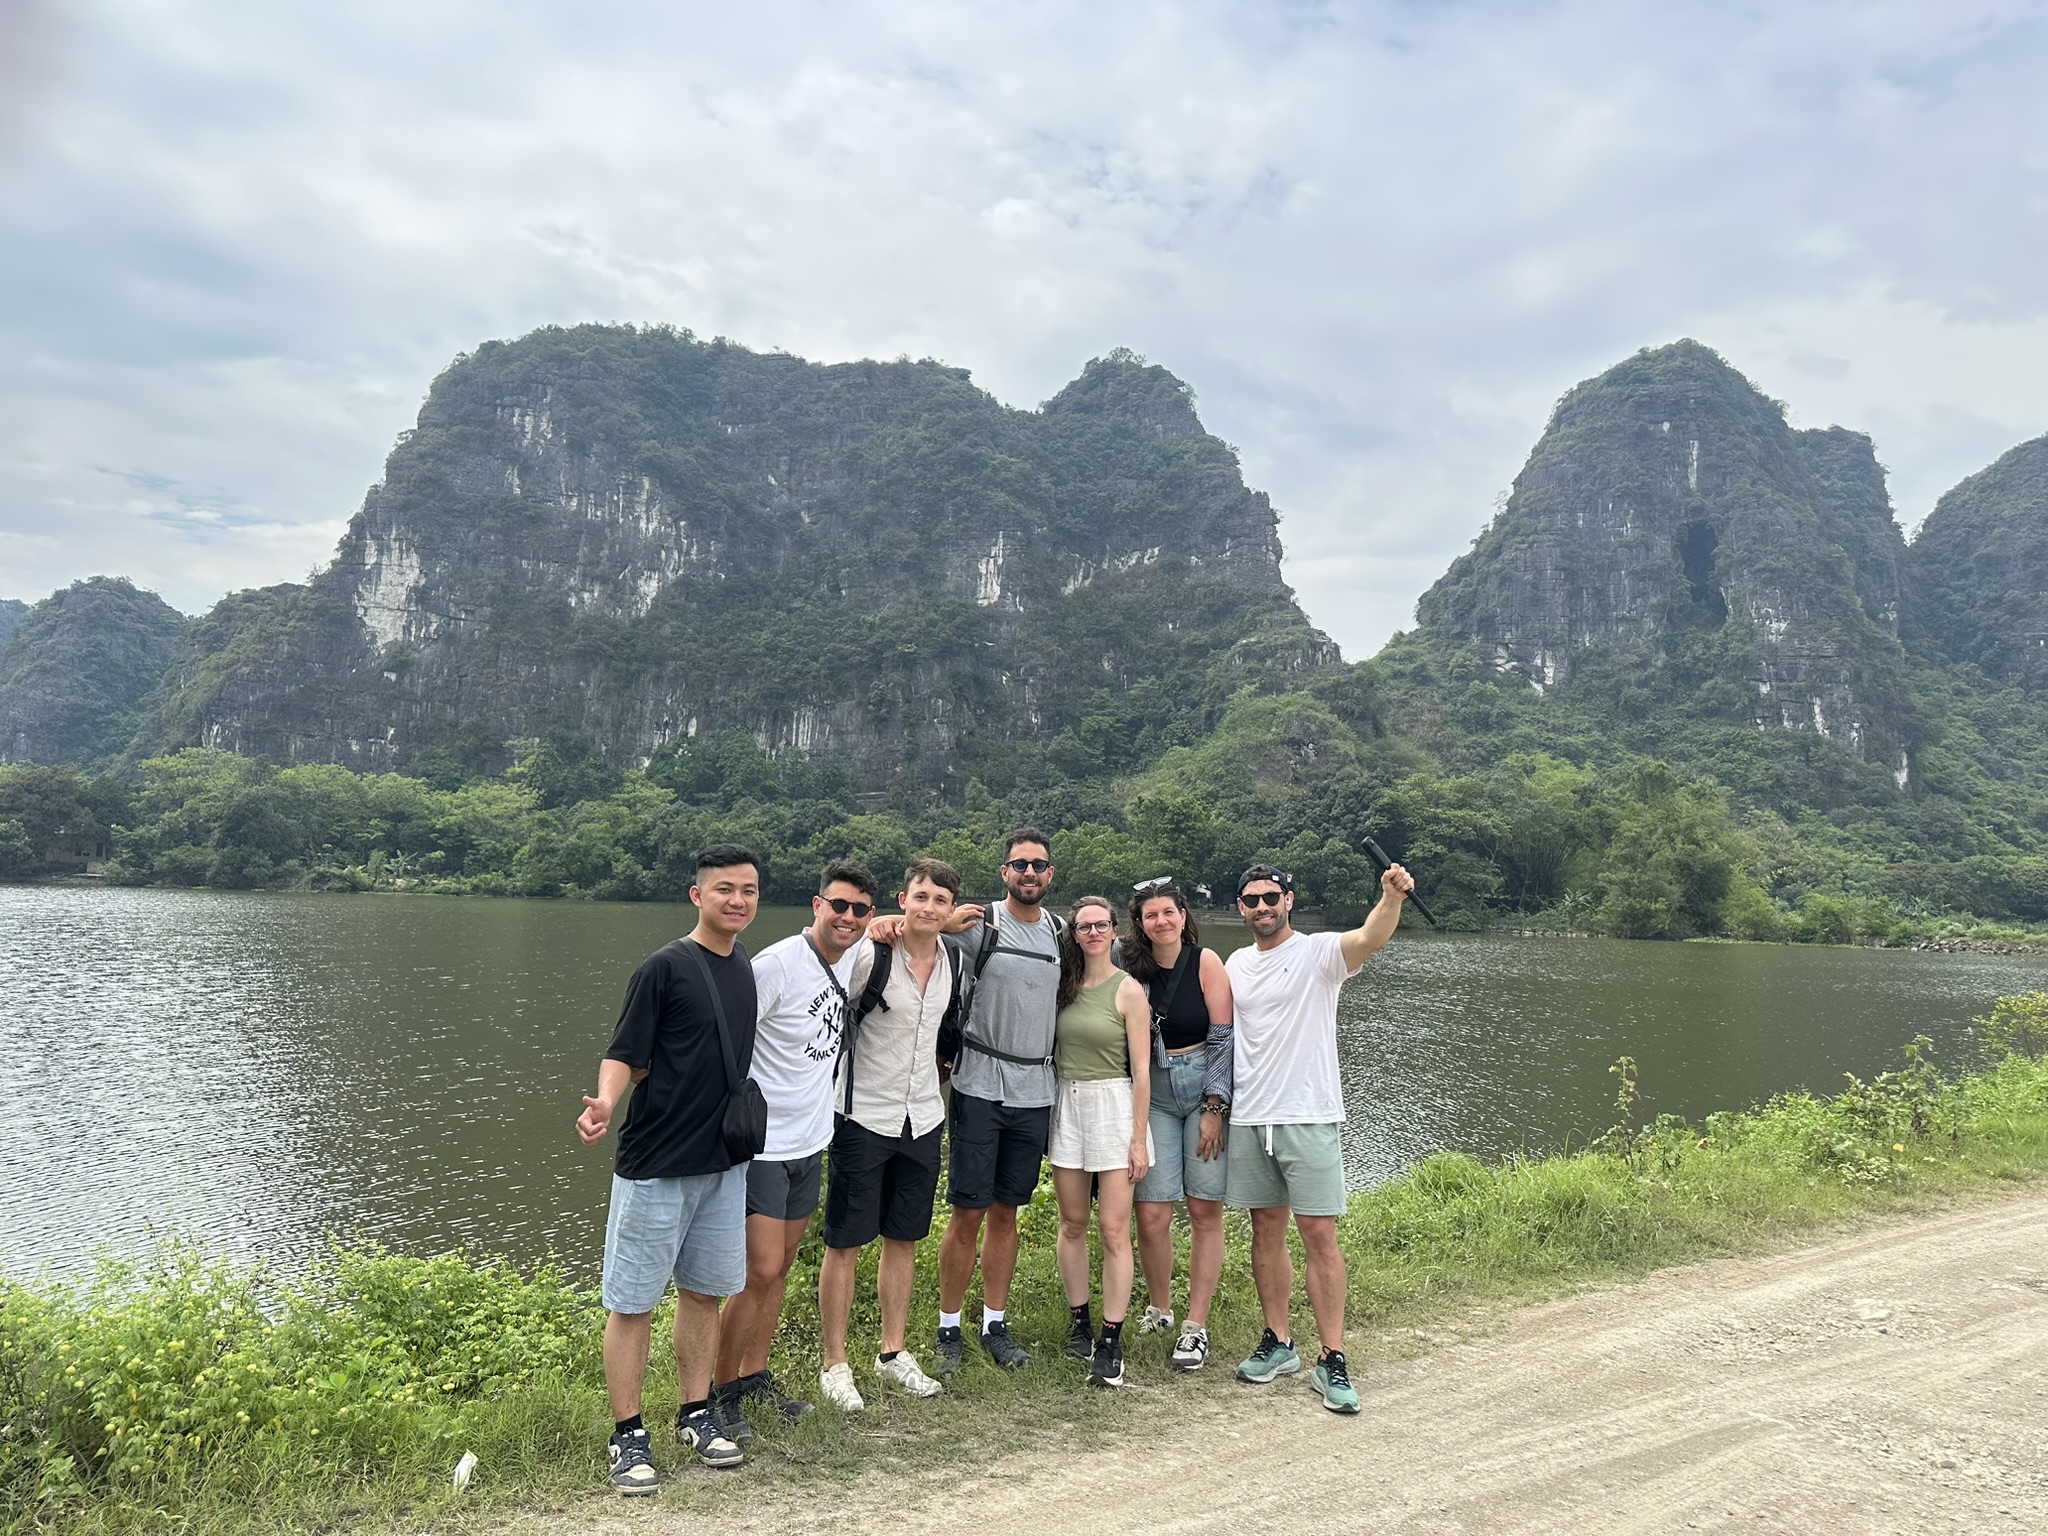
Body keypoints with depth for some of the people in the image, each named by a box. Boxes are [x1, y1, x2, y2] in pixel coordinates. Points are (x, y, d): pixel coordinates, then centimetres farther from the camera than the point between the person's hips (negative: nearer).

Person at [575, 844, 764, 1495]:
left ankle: (696, 1415, 30)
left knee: (704, 1290, 16)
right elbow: (624, 1056, -13)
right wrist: (605, 1104, -30)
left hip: (724, 1163, 6)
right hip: (655, 1166, -6)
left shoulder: (749, 969, 6)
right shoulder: (666, 966, -13)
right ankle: (628, 1435, 17)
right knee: (633, 1300, 4)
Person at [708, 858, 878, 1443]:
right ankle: (722, 1390, 11)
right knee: (762, 1271, -6)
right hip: (762, 1145, -7)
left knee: (780, 1267, 16)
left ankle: (756, 1376, 30)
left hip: (809, 1141, 7)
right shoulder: (777, 964, -21)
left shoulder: (851, 958, 2)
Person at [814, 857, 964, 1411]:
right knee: (845, 1243, 3)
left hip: (922, 1117, 6)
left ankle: (892, 1351, 31)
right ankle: (835, 1364, 17)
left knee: (904, 1238, 16)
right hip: (864, 1116, -6)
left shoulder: (954, 961, 2)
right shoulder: (867, 956, -18)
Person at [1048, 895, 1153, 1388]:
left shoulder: (1128, 990, -5)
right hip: (1066, 1104, 5)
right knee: (1072, 1224, 10)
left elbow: (1141, 1069, -6)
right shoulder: (1065, 986, 8)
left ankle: (1111, 1343, 2)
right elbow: (1053, 1051, 13)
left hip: (1113, 1105, -5)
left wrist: (1139, 1138, -10)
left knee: (1113, 1230, -4)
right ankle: (1080, 1325, 23)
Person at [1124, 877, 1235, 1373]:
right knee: (1151, 1215, -4)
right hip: (1154, 1097, 2)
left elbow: (1224, 1038, -6)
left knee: (1205, 1211, 0)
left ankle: (1196, 1326, 11)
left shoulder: (1205, 962, -4)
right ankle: (1158, 1308, 19)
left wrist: (1215, 1108, -10)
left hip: (1207, 1092, -2)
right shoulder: (1134, 971, 3)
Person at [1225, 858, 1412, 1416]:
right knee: (1267, 1230, 12)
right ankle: (1278, 1343, 24)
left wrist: (1391, 897, -46)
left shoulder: (1318, 953, -7)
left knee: (1319, 1235, -4)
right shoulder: (1236, 965, 11)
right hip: (1250, 1118, 5)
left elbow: (1368, 938, -28)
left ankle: (1331, 1360, 4)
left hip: (1309, 1117, -5)